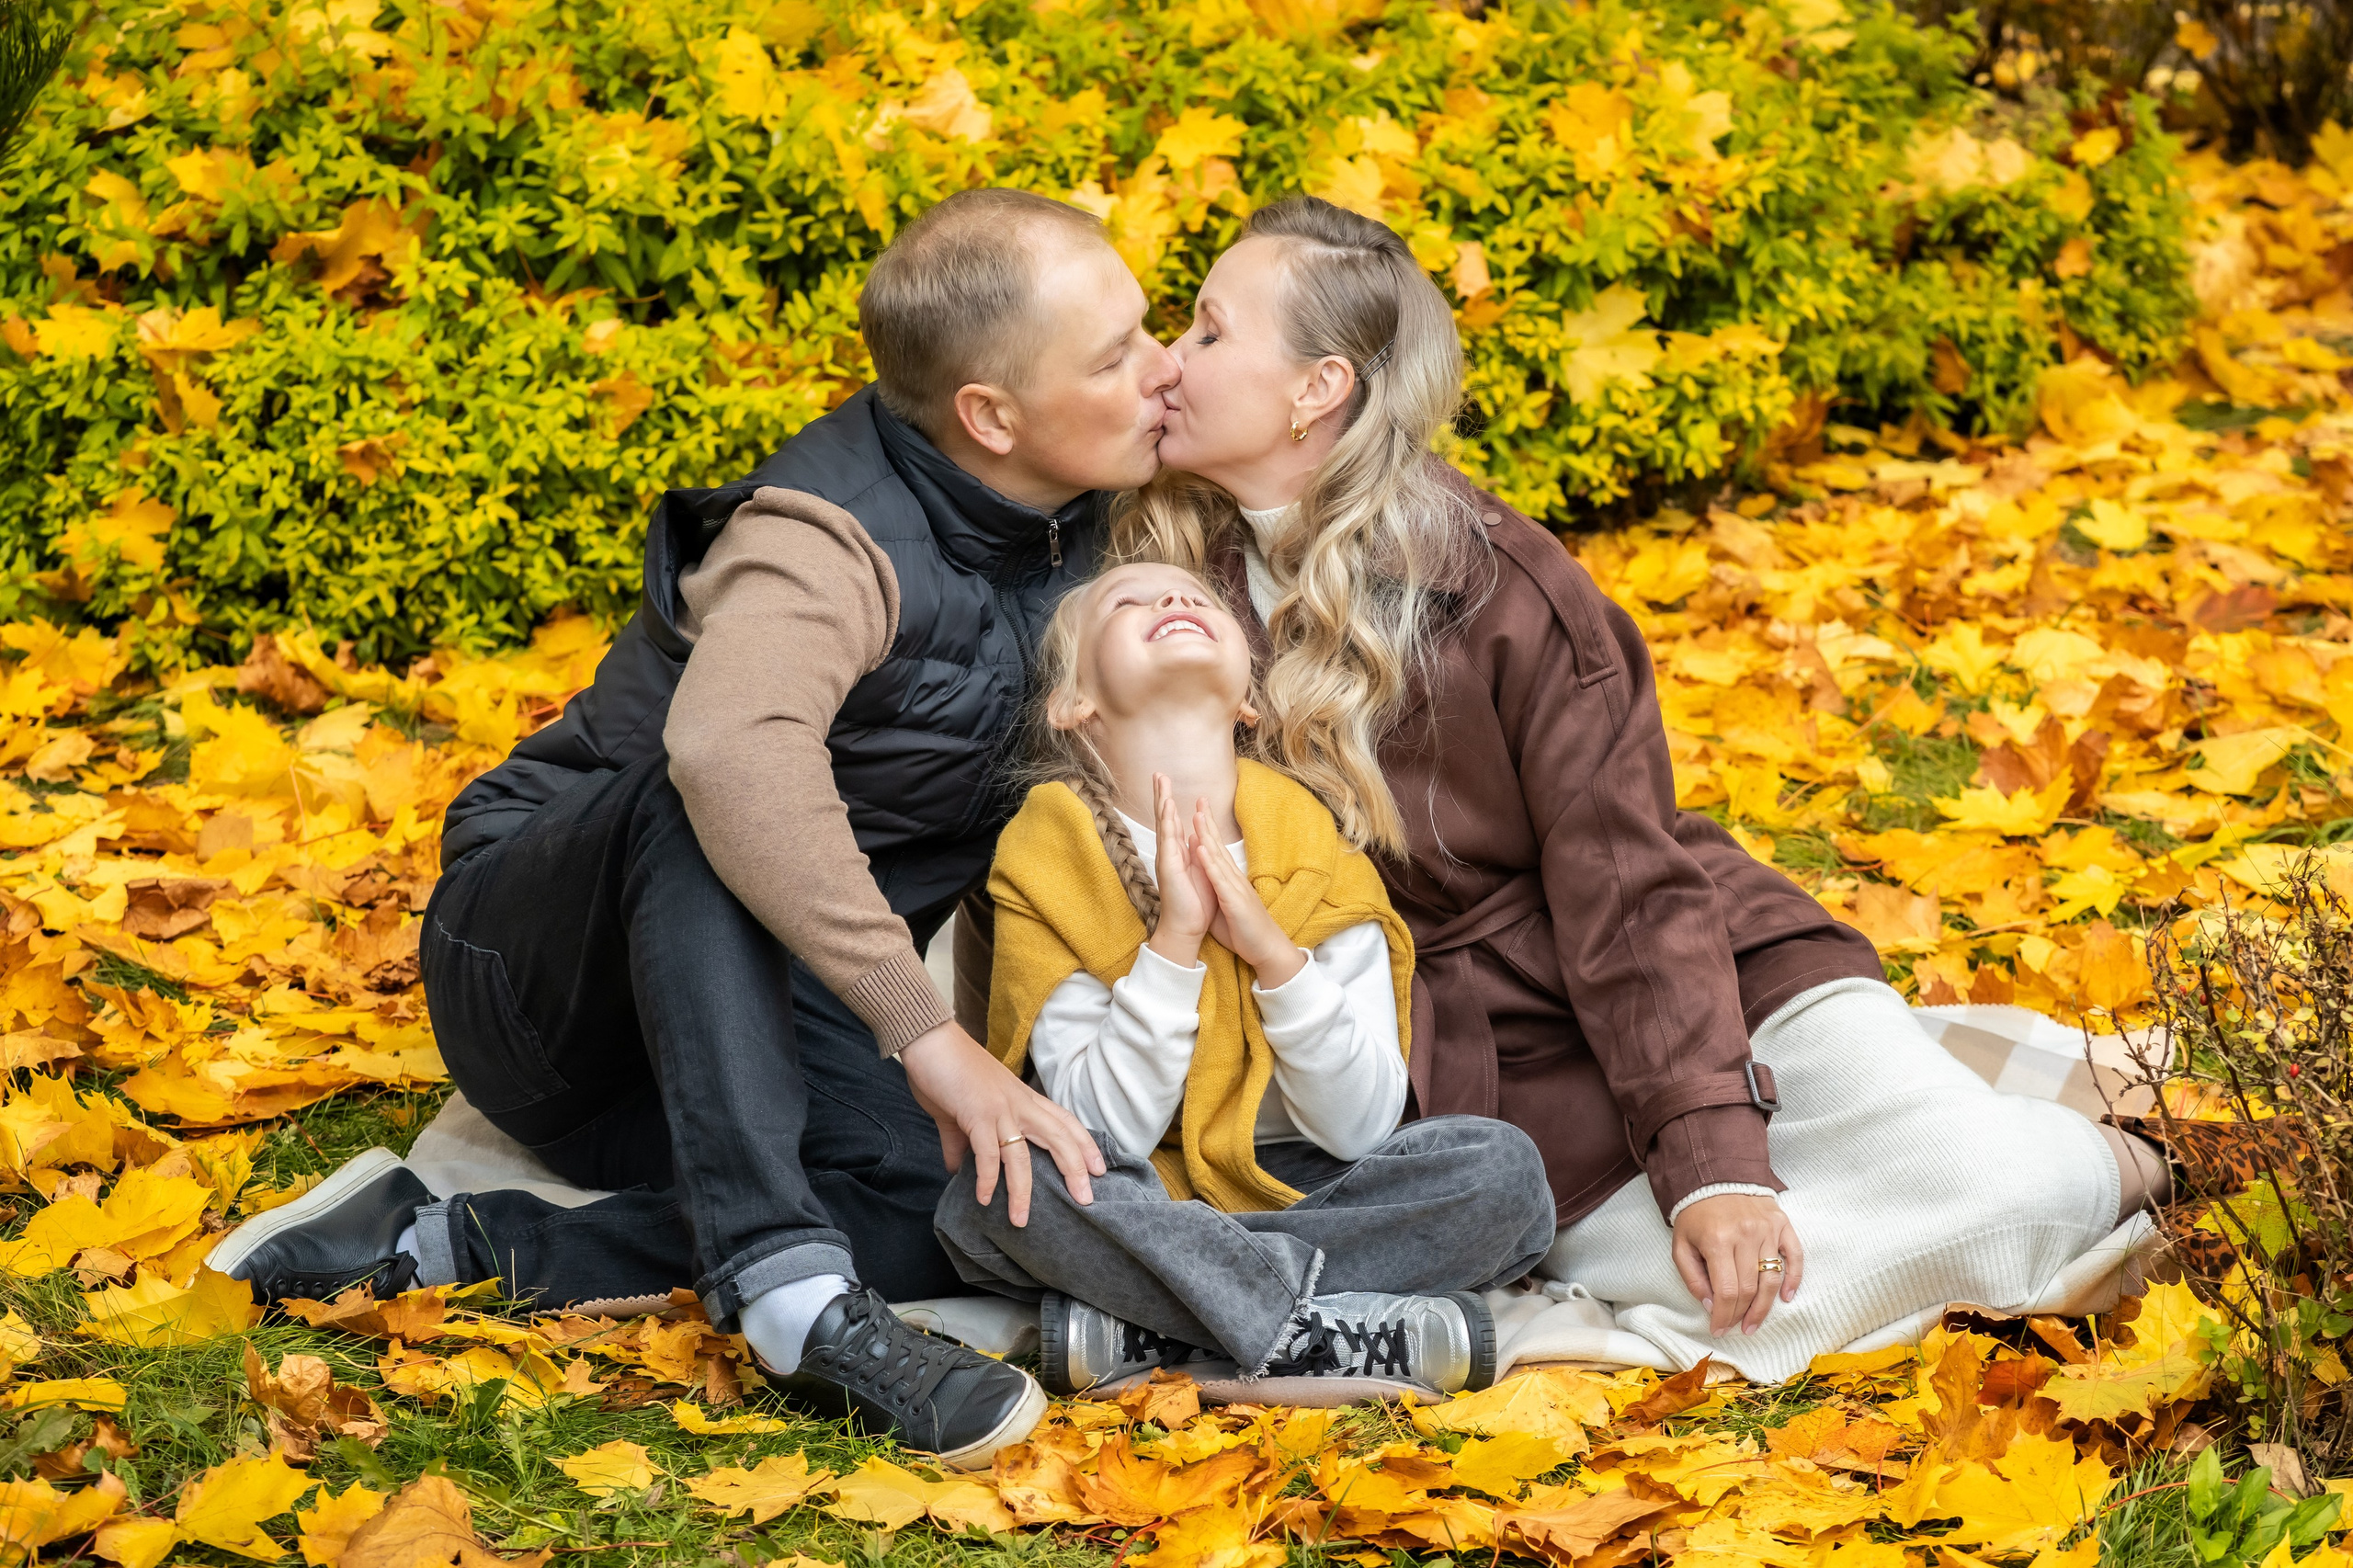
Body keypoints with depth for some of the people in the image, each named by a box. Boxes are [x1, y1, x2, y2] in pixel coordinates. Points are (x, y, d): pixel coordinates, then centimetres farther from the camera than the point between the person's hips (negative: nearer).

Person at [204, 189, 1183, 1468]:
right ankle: (794, 1289, -43)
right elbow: (730, 749, -47)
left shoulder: (1077, 521, -1)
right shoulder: (835, 540, -25)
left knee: (953, 1217, -25)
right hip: (536, 964, -6)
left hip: (735, 1003, 6)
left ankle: (442, 1243, -18)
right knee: (703, 805, -39)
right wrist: (926, 1034, -46)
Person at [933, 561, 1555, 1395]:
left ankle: (1144, 1333, -26)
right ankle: (1323, 1333, -29)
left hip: (1299, 1197, 2)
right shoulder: (1047, 870, -7)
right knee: (993, 1192, -33)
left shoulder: (1319, 857, -3)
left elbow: (1360, 1126, -8)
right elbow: (1102, 1130, -15)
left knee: (1504, 1167, -23)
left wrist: (1273, 950, -20)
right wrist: (1173, 942, -23)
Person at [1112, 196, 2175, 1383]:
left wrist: (1713, 1157, -20)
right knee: (1763, 1305, -25)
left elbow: (1629, 882, -11)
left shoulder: (1494, 580, -9)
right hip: (1478, 1074, 1)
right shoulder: (1162, 584, -1)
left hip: (1678, 974, -1)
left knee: (1983, 1185, -23)